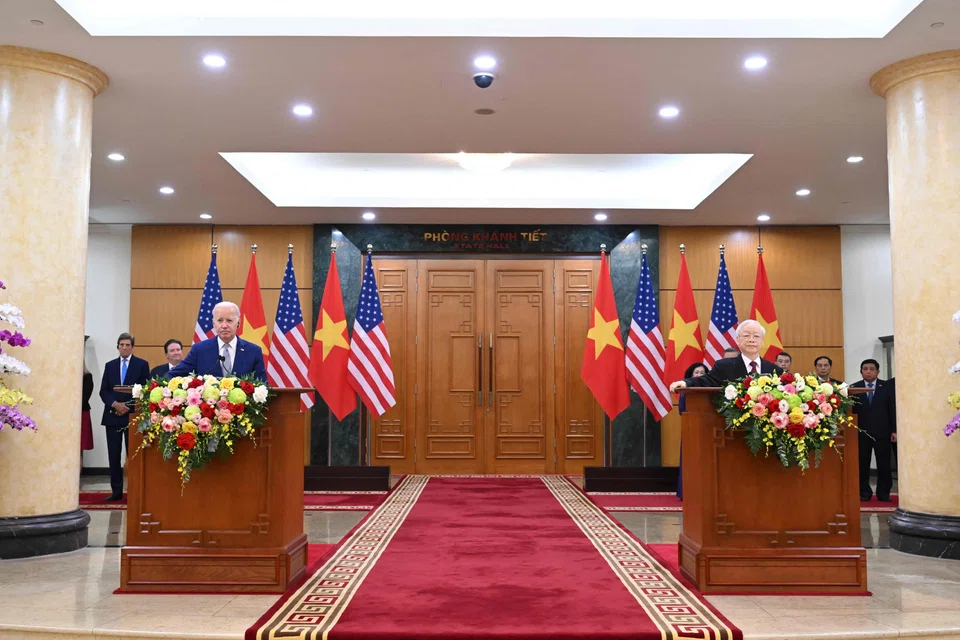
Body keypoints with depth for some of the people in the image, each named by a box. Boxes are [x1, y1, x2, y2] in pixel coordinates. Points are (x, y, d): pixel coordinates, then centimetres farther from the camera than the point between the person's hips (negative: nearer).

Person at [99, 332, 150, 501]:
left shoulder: (142, 364, 3)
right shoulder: (110, 366, 13)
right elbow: (103, 391, 8)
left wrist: (128, 406, -11)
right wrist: (115, 404, -10)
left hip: (133, 415, -4)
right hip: (112, 416, 4)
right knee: (114, 455, 4)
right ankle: (116, 491, 10)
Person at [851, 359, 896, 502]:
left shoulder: (887, 386, 4)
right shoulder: (854, 388, 3)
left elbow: (893, 409, 2)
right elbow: (851, 410, 0)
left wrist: (894, 430, -4)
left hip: (882, 432, 0)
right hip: (861, 432, 0)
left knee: (884, 464, 4)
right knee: (862, 464, 3)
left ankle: (883, 493, 14)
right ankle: (864, 492, 11)